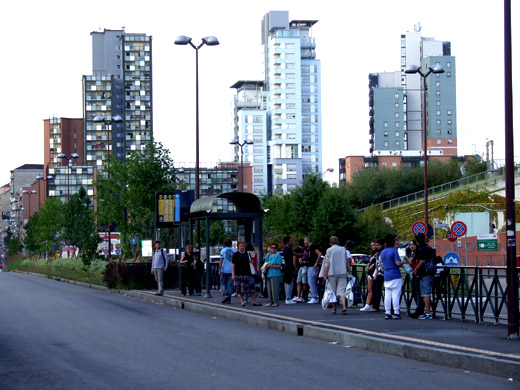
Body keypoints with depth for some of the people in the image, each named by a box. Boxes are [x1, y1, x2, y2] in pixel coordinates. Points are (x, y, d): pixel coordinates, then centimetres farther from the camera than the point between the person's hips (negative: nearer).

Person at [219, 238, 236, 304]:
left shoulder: (223, 250, -4)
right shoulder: (234, 251, 3)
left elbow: (221, 261, -7)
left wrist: (219, 270, -2)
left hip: (224, 270, -2)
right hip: (232, 270, 2)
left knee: (223, 283, 10)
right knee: (230, 284, 6)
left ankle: (224, 295, -12)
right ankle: (229, 299, 4)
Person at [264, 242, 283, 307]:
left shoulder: (278, 255, -4)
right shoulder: (268, 255, 17)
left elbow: (279, 266, -10)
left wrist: (271, 266, -15)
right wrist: (265, 266, 4)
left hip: (275, 274, -7)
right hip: (268, 274, 7)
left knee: (274, 289, -10)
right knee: (269, 289, 8)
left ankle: (276, 302, -7)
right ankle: (271, 301, 15)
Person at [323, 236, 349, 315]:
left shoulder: (329, 250, 0)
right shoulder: (343, 250, 8)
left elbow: (326, 264, -4)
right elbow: (347, 262, 9)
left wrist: (325, 275, -2)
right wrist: (349, 271, 18)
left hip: (332, 273, -2)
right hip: (342, 273, 2)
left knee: (333, 291, 9)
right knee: (342, 290, -3)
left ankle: (334, 308, 13)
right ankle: (344, 306, -22)